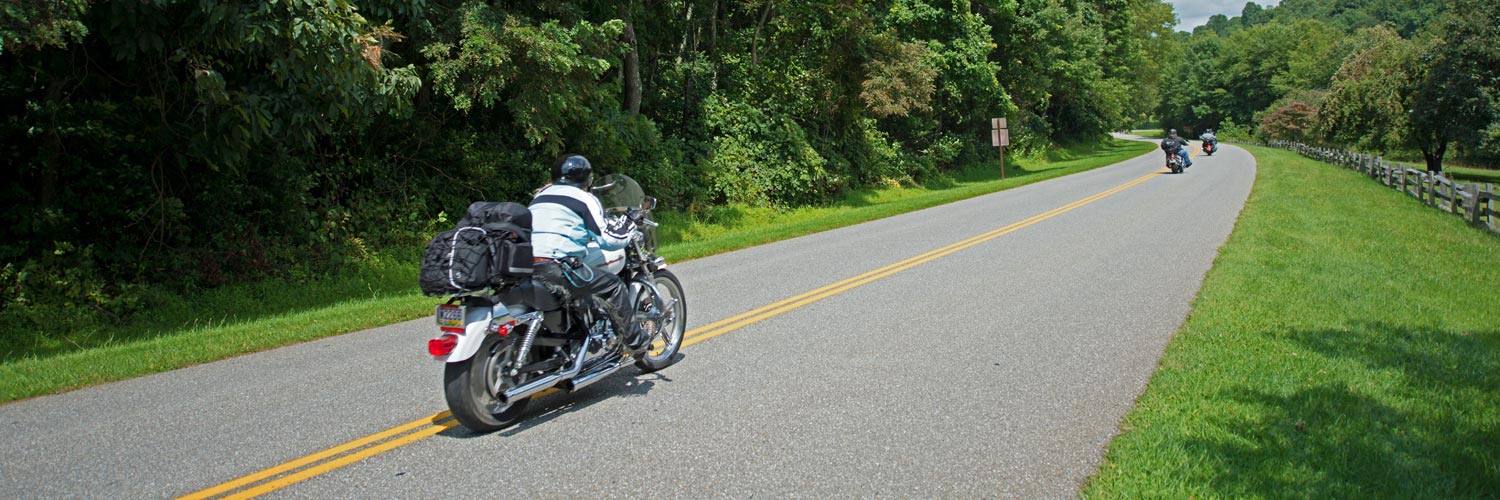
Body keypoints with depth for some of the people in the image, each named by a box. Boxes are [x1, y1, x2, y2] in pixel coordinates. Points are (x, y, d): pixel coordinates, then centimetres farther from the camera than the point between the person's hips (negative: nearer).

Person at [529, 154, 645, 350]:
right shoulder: (584, 198, 2)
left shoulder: (541, 195, 25)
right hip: (556, 266, -8)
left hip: (526, 267, 8)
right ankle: (633, 340, 5)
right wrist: (629, 228, 16)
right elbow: (606, 238, -3)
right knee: (614, 285, 3)